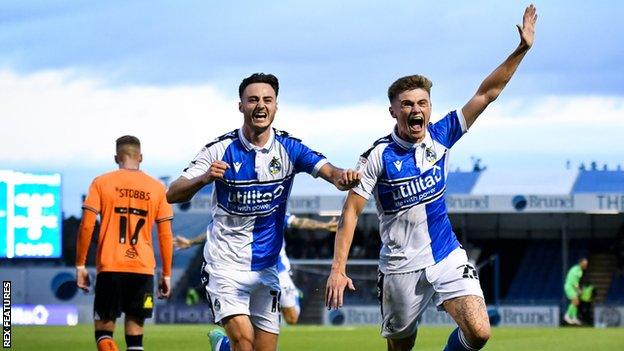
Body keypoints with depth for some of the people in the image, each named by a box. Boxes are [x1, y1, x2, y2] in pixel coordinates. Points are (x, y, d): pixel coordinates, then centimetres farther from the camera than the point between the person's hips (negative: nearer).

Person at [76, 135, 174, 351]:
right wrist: (166, 275, 14)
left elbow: (86, 226, -3)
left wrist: (80, 265, 3)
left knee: (103, 330, 5)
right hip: (143, 269, 1)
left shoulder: (101, 183, 3)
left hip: (110, 268, -1)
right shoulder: (156, 188, 8)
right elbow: (166, 235, 8)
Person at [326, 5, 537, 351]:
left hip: (447, 257, 3)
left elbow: (487, 93, 3)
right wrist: (338, 269, -16)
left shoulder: (440, 137, 1)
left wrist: (521, 49, -4)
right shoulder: (378, 156, -9)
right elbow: (351, 212, -8)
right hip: (401, 267, -3)